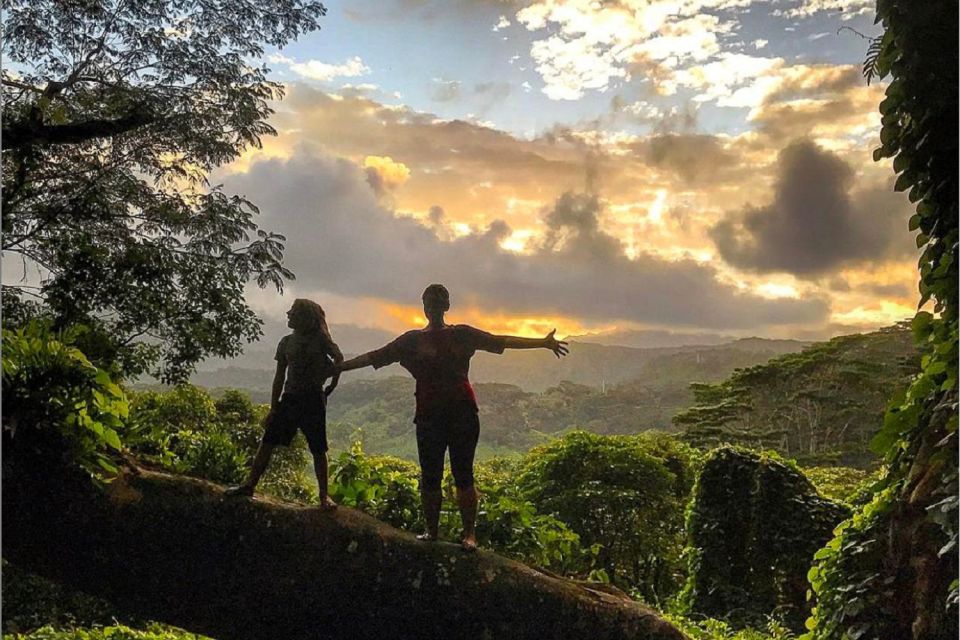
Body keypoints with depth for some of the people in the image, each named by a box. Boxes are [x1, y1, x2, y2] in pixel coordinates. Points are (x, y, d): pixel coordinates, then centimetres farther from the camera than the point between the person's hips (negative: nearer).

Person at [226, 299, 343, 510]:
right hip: (289, 398, 4)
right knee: (267, 441, 2)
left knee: (318, 450, -1)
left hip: (313, 399, -4)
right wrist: (273, 409, 11)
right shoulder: (286, 342, 8)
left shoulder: (319, 340, -5)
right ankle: (249, 485, 13)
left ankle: (324, 496, 10)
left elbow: (339, 358, 6)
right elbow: (279, 377, 12)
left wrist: (333, 383, -3)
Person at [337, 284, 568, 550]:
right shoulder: (413, 339, 9)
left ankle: (469, 534, 8)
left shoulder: (462, 334, 7)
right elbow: (375, 356, 9)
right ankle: (431, 530, 19)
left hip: (462, 411, -1)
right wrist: (339, 366, 6)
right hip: (429, 414, 1)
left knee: (463, 475, 0)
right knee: (430, 476, 6)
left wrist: (542, 342, -1)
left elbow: (500, 341, 4)